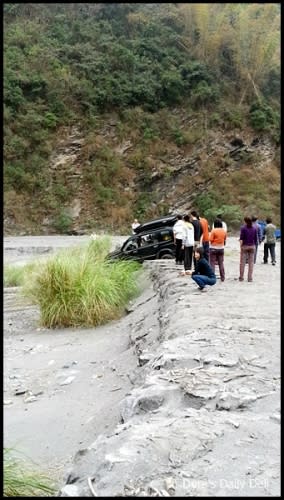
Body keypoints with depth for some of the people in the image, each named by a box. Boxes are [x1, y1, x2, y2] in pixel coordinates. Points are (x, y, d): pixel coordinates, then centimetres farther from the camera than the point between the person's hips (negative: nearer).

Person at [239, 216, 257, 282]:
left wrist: (240, 247, -8)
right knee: (251, 262, 5)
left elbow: (241, 238, -10)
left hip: (245, 246, -3)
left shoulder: (243, 228, -7)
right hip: (252, 246, 3)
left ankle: (241, 277, 6)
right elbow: (255, 239, 6)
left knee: (242, 262, 3)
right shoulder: (254, 229, 5)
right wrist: (254, 245, 16)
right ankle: (250, 278, 4)